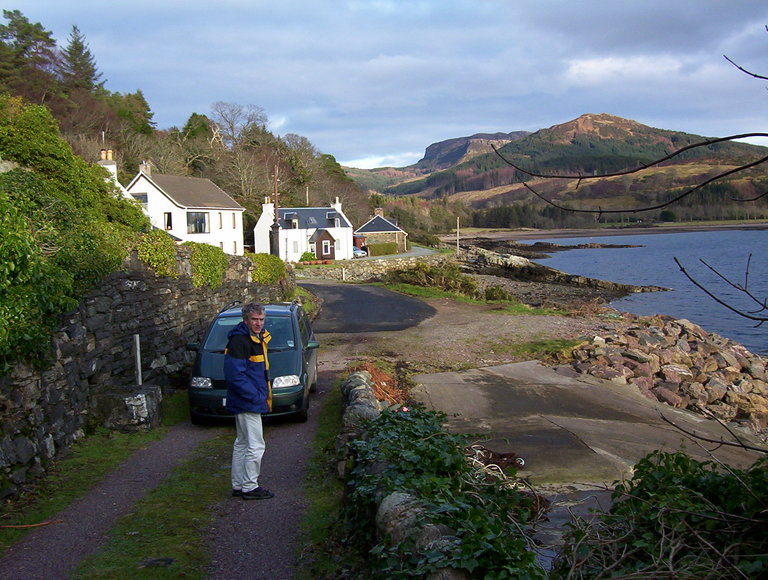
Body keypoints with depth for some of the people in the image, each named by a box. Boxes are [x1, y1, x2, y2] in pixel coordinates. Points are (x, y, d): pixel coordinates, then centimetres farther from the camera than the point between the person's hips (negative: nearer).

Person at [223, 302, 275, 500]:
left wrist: (265, 393, 11)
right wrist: (256, 397, -21)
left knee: (242, 444, 16)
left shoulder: (258, 338, 12)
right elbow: (235, 375, -24)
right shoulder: (239, 341, -19)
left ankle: (238, 485, 25)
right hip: (247, 402, -10)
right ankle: (249, 487, 5)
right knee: (255, 445, -5)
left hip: (251, 400, 10)